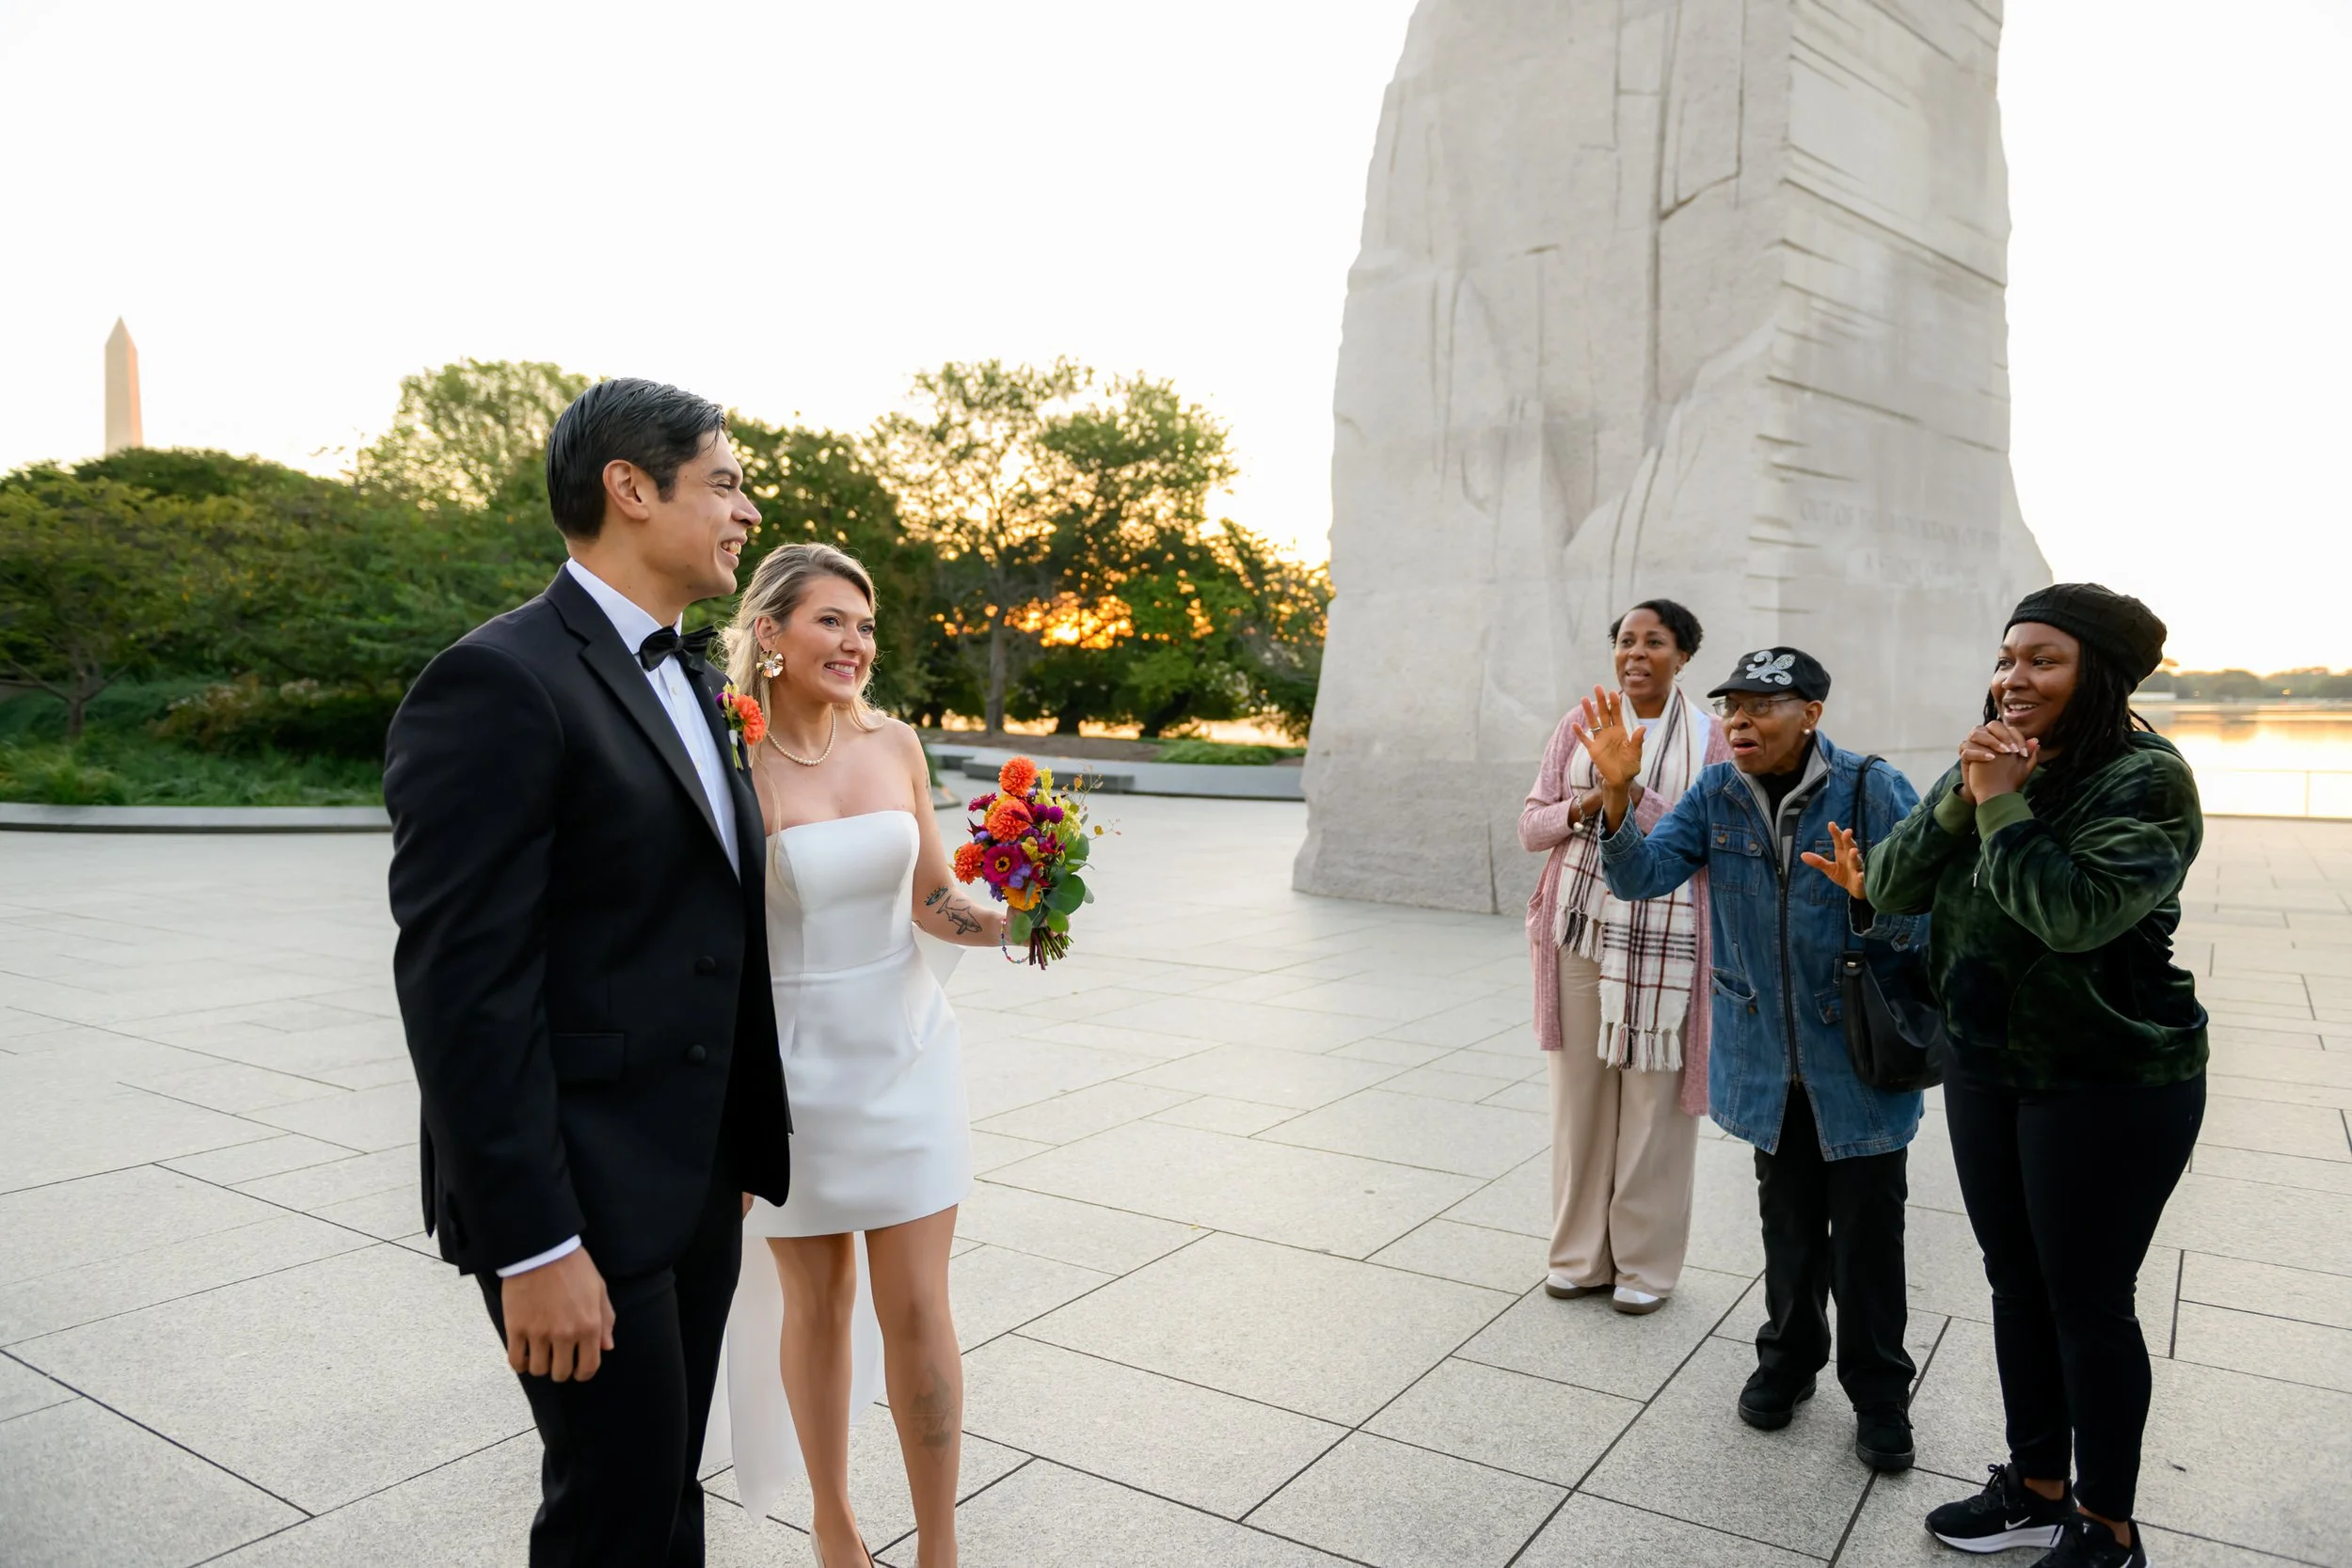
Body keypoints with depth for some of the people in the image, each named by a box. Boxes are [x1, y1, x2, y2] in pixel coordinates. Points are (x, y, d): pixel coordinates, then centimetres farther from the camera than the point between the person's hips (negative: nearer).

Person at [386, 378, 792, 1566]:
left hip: (695, 1187, 8)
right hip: (583, 1201, -8)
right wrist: (534, 1247, -20)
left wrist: (749, 1146, 14)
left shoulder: (690, 684, 12)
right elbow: (461, 988, -20)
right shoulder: (499, 684, -16)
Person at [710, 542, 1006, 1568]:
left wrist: (1010, 922, -12)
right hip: (795, 1058, -2)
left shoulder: (897, 745, 0)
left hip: (905, 1048, 3)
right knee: (817, 1301, 14)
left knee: (917, 1307, 5)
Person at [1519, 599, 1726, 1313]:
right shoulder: (1579, 725, 9)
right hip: (1580, 930, 3)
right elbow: (1531, 825, 7)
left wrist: (1633, 794, -17)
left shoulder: (1707, 734, 2)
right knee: (1579, 1094, 7)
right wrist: (1583, 807, -12)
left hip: (1663, 940, -2)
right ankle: (1581, 1255, 21)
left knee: (1653, 1099, 2)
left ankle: (1646, 1264, 17)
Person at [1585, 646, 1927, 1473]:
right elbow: (1642, 875, -12)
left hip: (1857, 1061, -3)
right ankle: (1787, 1360, 39)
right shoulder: (1716, 794, -2)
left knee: (1866, 1235, 6)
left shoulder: (1874, 791, -14)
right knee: (1788, 1225, 19)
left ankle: (1878, 1395, 27)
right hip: (1766, 1058, 3)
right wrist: (1617, 793, -26)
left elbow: (1920, 924, -13)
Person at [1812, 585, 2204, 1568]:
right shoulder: (1985, 771, 4)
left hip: (2112, 1086, -7)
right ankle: (2036, 1487, 35)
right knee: (2015, 1283, 17)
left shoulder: (2147, 780, -16)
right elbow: (1891, 887, -5)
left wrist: (2004, 806, -23)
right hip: (1986, 1070, 7)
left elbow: (2075, 913, -28)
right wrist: (1962, 798, -17)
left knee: (2087, 1302, 5)